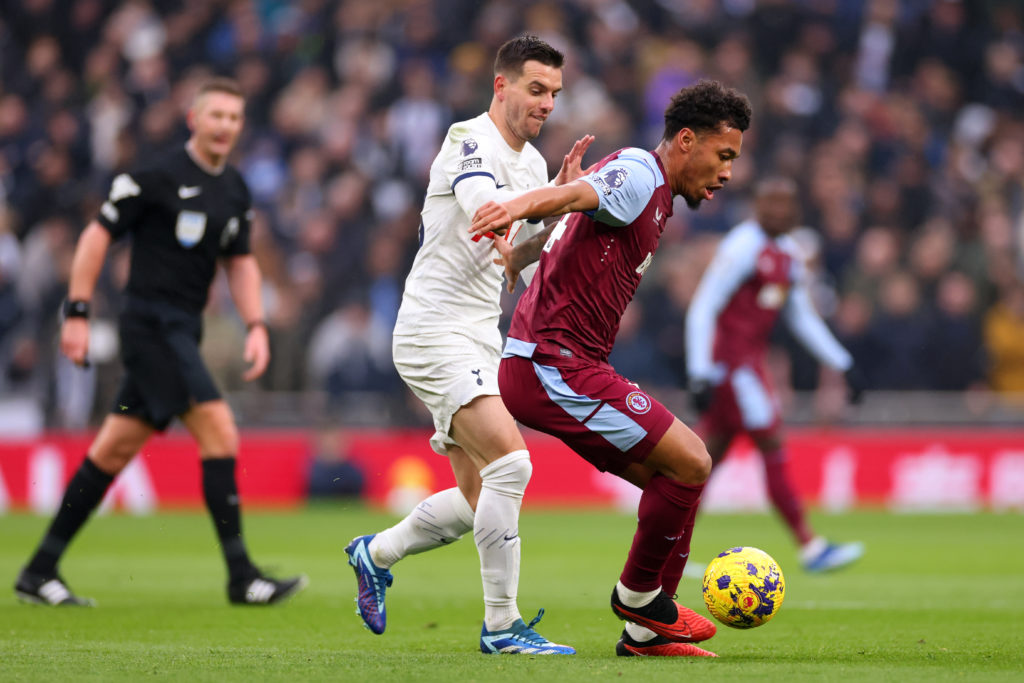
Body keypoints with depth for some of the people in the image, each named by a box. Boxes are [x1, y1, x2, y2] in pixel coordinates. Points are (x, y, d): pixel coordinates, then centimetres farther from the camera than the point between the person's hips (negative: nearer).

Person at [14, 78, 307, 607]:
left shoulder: (235, 191, 14)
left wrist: (256, 326, 7)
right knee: (219, 432, -17)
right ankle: (241, 577, -16)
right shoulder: (158, 176, -9)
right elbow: (97, 235, -6)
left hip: (182, 334, 8)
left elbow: (241, 263, 21)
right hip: (150, 321, -8)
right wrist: (77, 313, -10)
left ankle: (40, 571, 15)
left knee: (114, 450, 10)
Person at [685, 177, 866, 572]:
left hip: (749, 359, 9)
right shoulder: (742, 249, -15)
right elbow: (702, 310, -17)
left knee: (710, 454, 10)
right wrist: (700, 375, -22)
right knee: (773, 450, -7)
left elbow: (802, 318, 21)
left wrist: (845, 365, 17)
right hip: (730, 358, -9)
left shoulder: (788, 254, 13)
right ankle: (810, 548, -5)